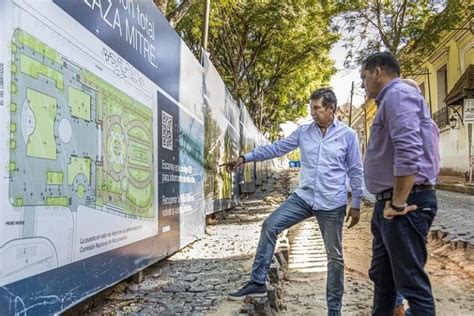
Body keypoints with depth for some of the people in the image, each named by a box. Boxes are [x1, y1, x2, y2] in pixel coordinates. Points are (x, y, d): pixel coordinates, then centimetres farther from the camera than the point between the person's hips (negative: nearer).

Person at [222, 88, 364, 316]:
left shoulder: (347, 135, -4)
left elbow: (355, 172, 0)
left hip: (332, 205, -3)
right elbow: (276, 148, 4)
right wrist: (245, 158, -3)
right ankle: (258, 283, 1)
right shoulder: (303, 132, 3)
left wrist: (356, 204, -1)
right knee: (270, 226, -9)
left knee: (335, 256, 8)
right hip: (304, 197, 3)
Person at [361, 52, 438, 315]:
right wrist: (390, 203, 19)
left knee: (411, 282, -2)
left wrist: (398, 204, -21)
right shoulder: (390, 100, 22)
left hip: (406, 205, -11)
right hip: (389, 203, 11)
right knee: (382, 275, 19)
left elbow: (409, 152, -26)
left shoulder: (398, 95, -11)